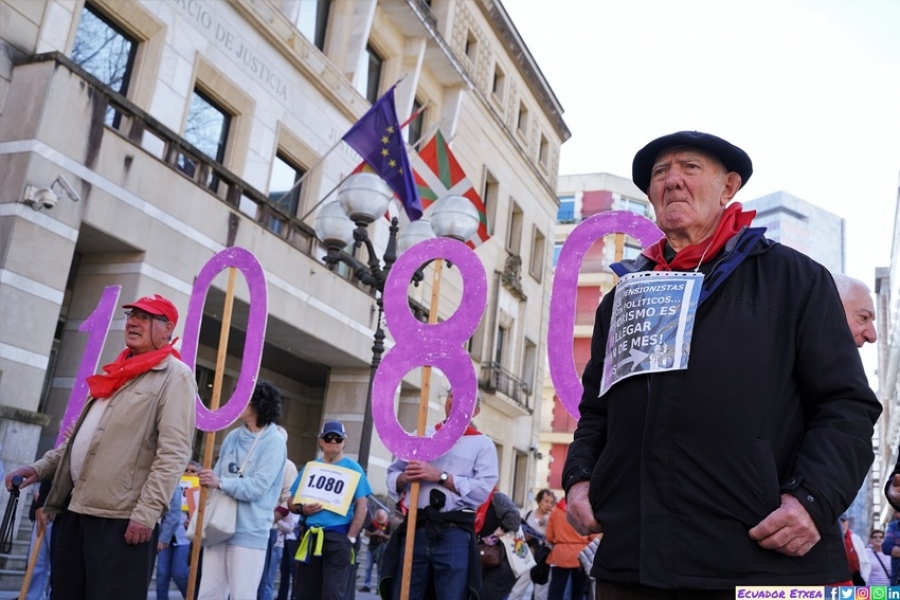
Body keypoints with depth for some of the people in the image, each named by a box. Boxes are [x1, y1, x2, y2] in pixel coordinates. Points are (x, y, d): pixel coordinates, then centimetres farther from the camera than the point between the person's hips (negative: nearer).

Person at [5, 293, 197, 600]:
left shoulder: (175, 375, -7)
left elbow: (173, 452, -16)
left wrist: (146, 513, -21)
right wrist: (41, 467, 16)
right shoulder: (117, 373, 21)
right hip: (75, 509, 8)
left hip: (121, 518, -8)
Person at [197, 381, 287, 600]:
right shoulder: (233, 437, 11)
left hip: (249, 532, -6)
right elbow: (215, 479, 14)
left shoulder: (274, 442, -7)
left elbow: (258, 487, -16)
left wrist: (221, 483, -26)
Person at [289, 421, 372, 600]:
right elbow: (292, 502, 15)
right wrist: (302, 508, -8)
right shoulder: (310, 467, 11)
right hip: (311, 537, 4)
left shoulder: (352, 468, 2)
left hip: (339, 537, -4)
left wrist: (350, 538, -9)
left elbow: (361, 507, -1)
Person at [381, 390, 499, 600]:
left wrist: (440, 476, -11)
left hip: (454, 534, -3)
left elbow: (482, 489, -7)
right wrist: (405, 478, -6)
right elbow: (392, 474, 16)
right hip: (415, 529, 3)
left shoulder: (482, 444, 7)